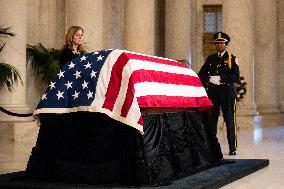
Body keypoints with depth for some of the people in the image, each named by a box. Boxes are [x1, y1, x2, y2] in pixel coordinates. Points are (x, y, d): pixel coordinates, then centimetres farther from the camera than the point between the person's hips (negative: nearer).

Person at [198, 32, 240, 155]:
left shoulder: (232, 59, 3)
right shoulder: (210, 58, 14)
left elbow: (236, 77, -8)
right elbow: (201, 74, 12)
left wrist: (220, 78, -18)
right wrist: (210, 79, -6)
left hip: (227, 92, -3)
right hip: (212, 93, 3)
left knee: (230, 120, -1)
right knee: (211, 120, 1)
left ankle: (233, 148, 6)